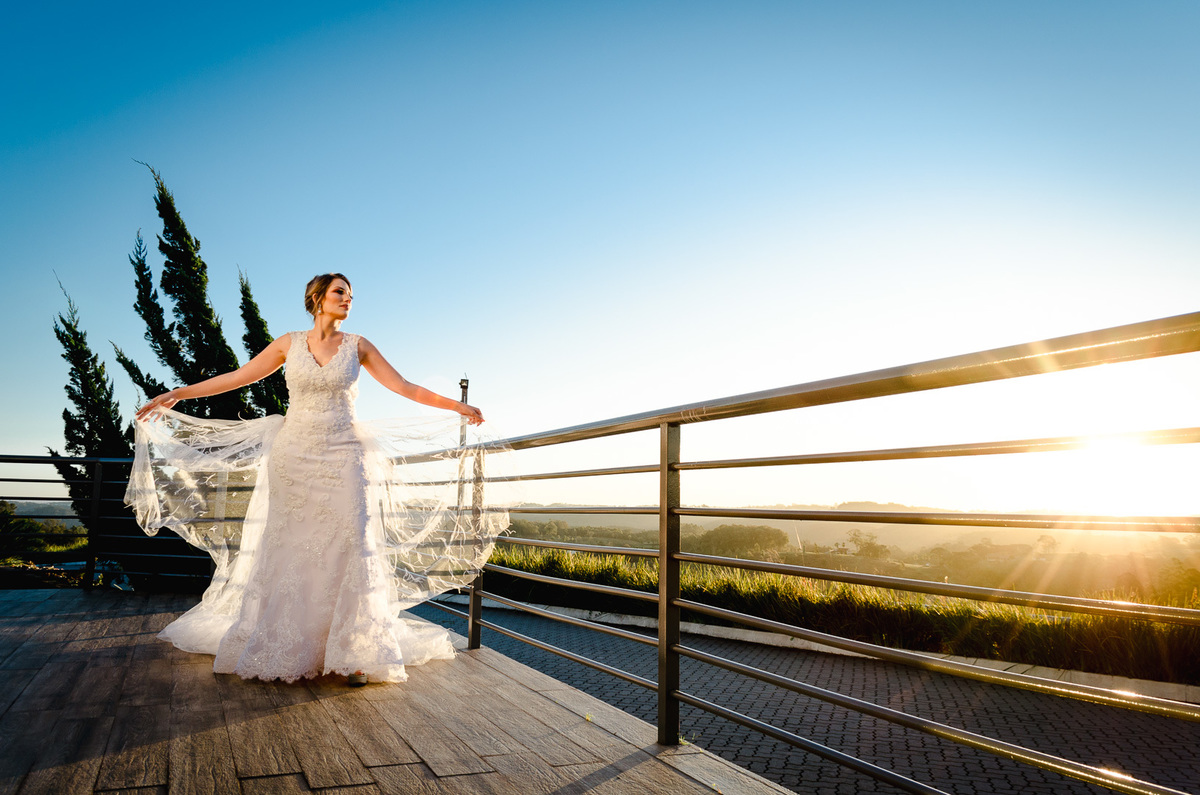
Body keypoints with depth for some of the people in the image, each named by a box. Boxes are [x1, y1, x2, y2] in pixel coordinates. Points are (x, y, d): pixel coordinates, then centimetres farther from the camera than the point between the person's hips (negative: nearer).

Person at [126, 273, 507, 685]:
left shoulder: (357, 345, 5)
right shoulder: (289, 343, 5)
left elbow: (404, 387, 3)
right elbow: (237, 377, 9)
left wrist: (457, 405, -2)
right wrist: (174, 394, 8)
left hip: (342, 457, -1)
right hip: (294, 455, 1)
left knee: (347, 551, -6)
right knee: (287, 553, 4)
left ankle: (354, 654, 0)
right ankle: (279, 650, 16)